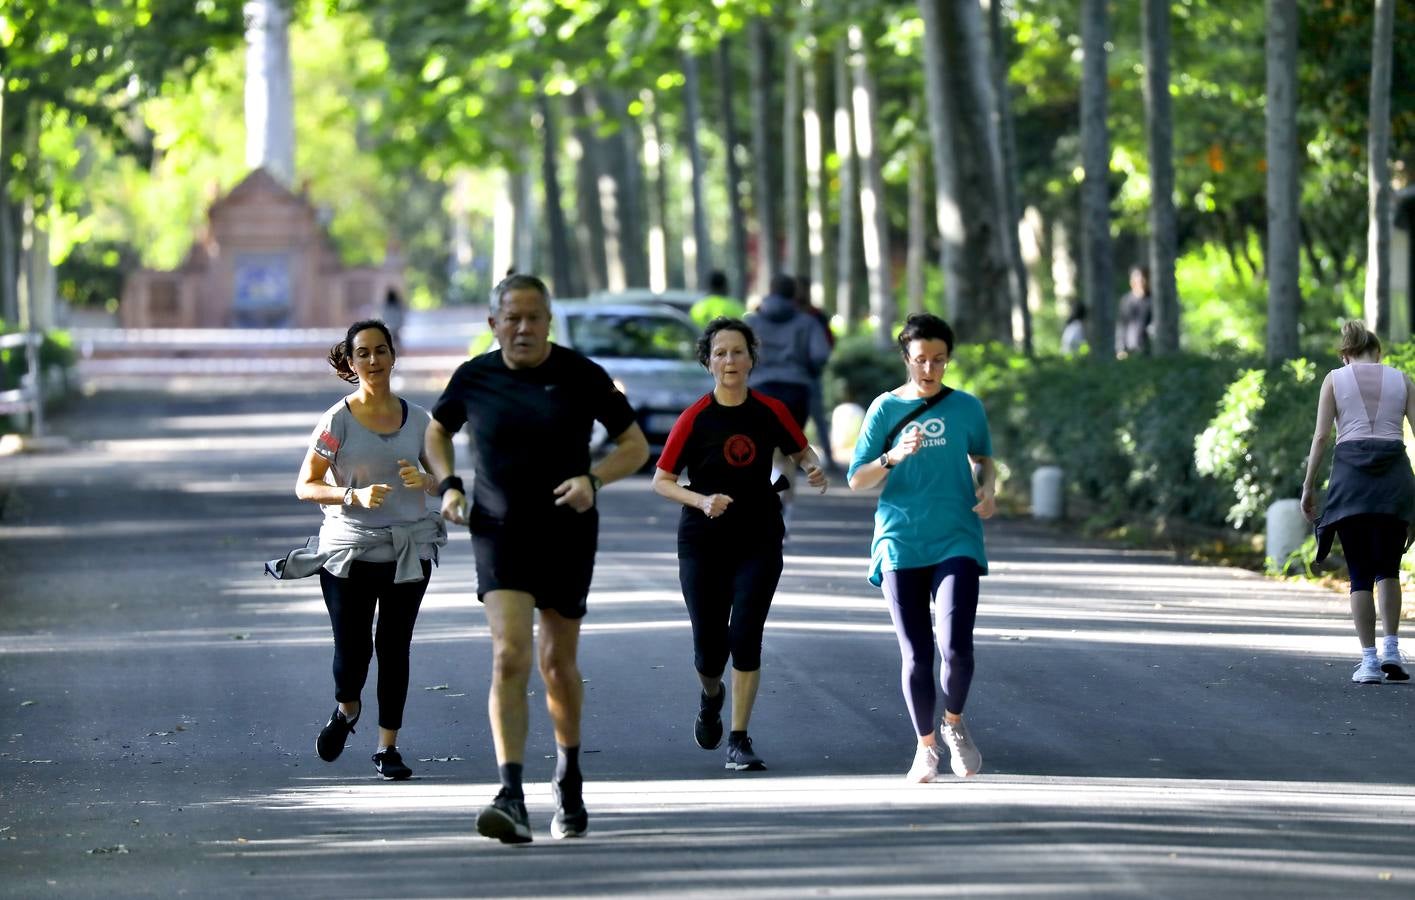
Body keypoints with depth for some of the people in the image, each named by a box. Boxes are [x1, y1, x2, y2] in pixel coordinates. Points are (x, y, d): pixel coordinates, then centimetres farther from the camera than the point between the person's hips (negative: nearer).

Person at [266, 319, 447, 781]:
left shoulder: (416, 419, 3)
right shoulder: (338, 421, -6)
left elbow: (438, 478, 14)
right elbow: (305, 486, -5)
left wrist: (424, 480, -10)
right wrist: (354, 495, -21)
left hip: (408, 552, 2)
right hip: (349, 552, -2)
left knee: (394, 648, 2)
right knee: (352, 651, -3)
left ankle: (388, 747, 12)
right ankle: (346, 709, 31)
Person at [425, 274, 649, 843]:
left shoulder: (581, 377, -6)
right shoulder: (474, 378, -2)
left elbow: (635, 445, 1)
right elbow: (437, 432, 17)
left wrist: (593, 480, -17)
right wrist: (448, 485, -1)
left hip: (567, 534, 0)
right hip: (500, 532, 0)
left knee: (557, 662, 12)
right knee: (510, 656, -17)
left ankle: (569, 776, 39)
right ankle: (512, 800, -25)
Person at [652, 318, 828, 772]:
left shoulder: (770, 412, -1)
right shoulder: (695, 419, -7)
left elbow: (801, 451, 15)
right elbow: (661, 481, -5)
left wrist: (813, 470, -7)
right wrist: (701, 500, -21)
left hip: (758, 542, 1)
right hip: (703, 545, -1)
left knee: (745, 638, -12)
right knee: (709, 650, 2)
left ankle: (739, 741, -4)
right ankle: (711, 696, 38)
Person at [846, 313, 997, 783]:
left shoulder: (967, 408, 5)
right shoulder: (885, 408, 2)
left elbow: (983, 458, 22)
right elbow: (856, 480, 2)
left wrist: (988, 487, 1)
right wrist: (894, 456, -15)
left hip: (956, 544, 0)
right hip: (900, 546, 0)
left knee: (957, 647, -16)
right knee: (916, 657, 1)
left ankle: (954, 723, 13)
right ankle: (926, 745, 21)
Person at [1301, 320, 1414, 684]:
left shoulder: (1334, 379, 9)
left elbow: (1321, 436, 0)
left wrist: (1308, 486, 5)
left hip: (1351, 475, -1)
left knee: (1360, 573, 3)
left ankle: (1369, 660, -3)